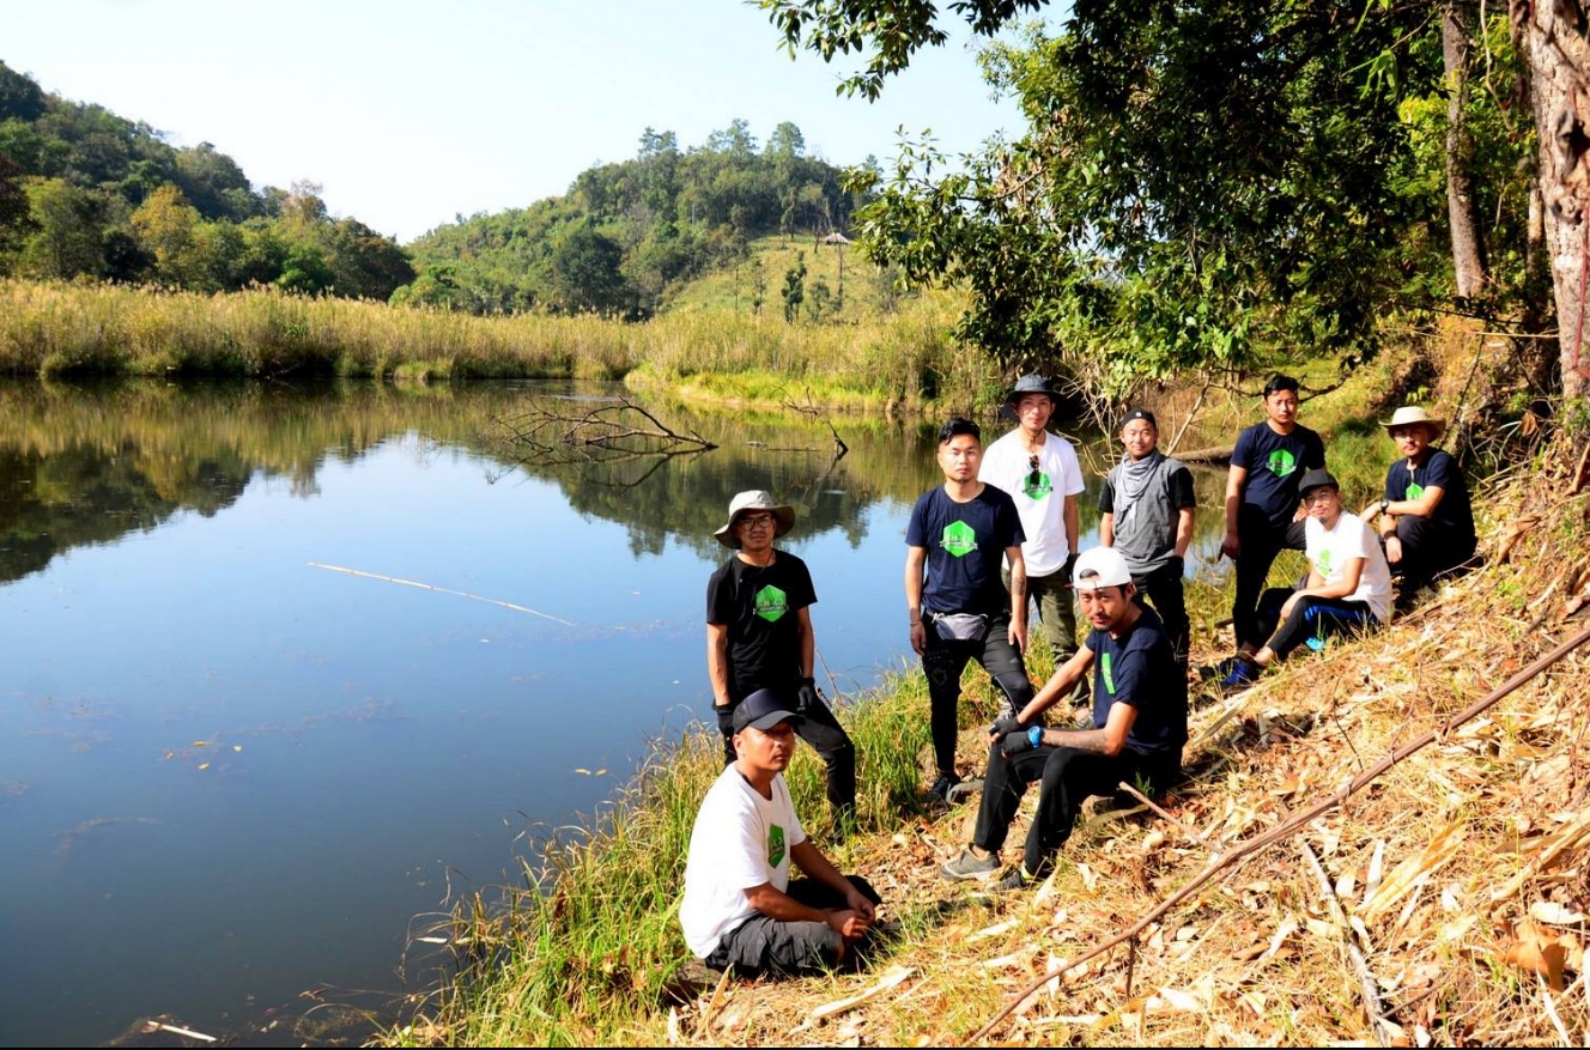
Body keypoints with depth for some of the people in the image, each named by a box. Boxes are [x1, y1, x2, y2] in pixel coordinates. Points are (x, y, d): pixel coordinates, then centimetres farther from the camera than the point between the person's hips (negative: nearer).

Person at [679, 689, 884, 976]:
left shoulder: (775, 781, 1)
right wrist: (828, 919, -16)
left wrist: (850, 893, 0)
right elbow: (760, 898, -26)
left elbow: (801, 847, 12)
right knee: (832, 945, -31)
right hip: (726, 932, -10)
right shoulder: (733, 807, -29)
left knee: (859, 889, 13)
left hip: (765, 902, 10)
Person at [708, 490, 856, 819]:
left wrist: (807, 681, -1)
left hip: (790, 688, 4)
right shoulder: (724, 579, -10)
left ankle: (845, 827, 19)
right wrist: (724, 705, -13)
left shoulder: (794, 569, 0)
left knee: (840, 748, -1)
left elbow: (804, 628, 7)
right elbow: (716, 645, -9)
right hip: (744, 695, -3)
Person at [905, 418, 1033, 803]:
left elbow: (1016, 562, -2)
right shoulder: (928, 505, -4)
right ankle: (946, 775, 27)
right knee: (942, 701, 11)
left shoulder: (999, 503, -6)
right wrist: (915, 619, -2)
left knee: (1020, 689, -12)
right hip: (940, 622, 1)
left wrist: (1017, 617, -6)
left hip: (991, 619, -1)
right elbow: (914, 562, 1)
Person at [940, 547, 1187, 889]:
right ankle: (984, 853, 16)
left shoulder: (1141, 649, -31)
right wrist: (1020, 720, 6)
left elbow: (1112, 742, -33)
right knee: (1007, 747, 8)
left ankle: (1036, 869, -18)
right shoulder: (1109, 621, -5)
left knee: (1065, 763, -36)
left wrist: (1037, 735, -22)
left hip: (1147, 761, -9)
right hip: (1109, 737, 9)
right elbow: (1073, 669, 11)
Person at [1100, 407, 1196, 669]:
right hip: (1123, 566, 4)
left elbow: (1186, 516, -6)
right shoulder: (1115, 476, 9)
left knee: (1173, 621, 6)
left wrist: (1178, 557, -11)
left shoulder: (1173, 471, -5)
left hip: (1163, 566, -4)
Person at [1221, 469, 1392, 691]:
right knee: (1273, 598, 2)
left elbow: (1349, 586, -29)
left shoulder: (1354, 527, -22)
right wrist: (1301, 598, -14)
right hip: (1335, 602, 8)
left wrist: (1302, 596, -22)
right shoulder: (1312, 524, 1)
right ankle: (1243, 659, -6)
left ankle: (1254, 667, -28)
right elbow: (1317, 575, 5)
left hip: (1368, 609, -8)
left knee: (1306, 607, -30)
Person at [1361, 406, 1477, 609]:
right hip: (1424, 549, 7)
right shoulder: (1397, 470, 1)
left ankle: (1412, 588, -16)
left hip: (1454, 545, -7)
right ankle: (1426, 574, 4)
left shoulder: (1440, 462, -20)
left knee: (1410, 522, -33)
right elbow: (1388, 516, -3)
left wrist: (1380, 505, -21)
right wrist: (1390, 537, -26)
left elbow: (1425, 507, -33)